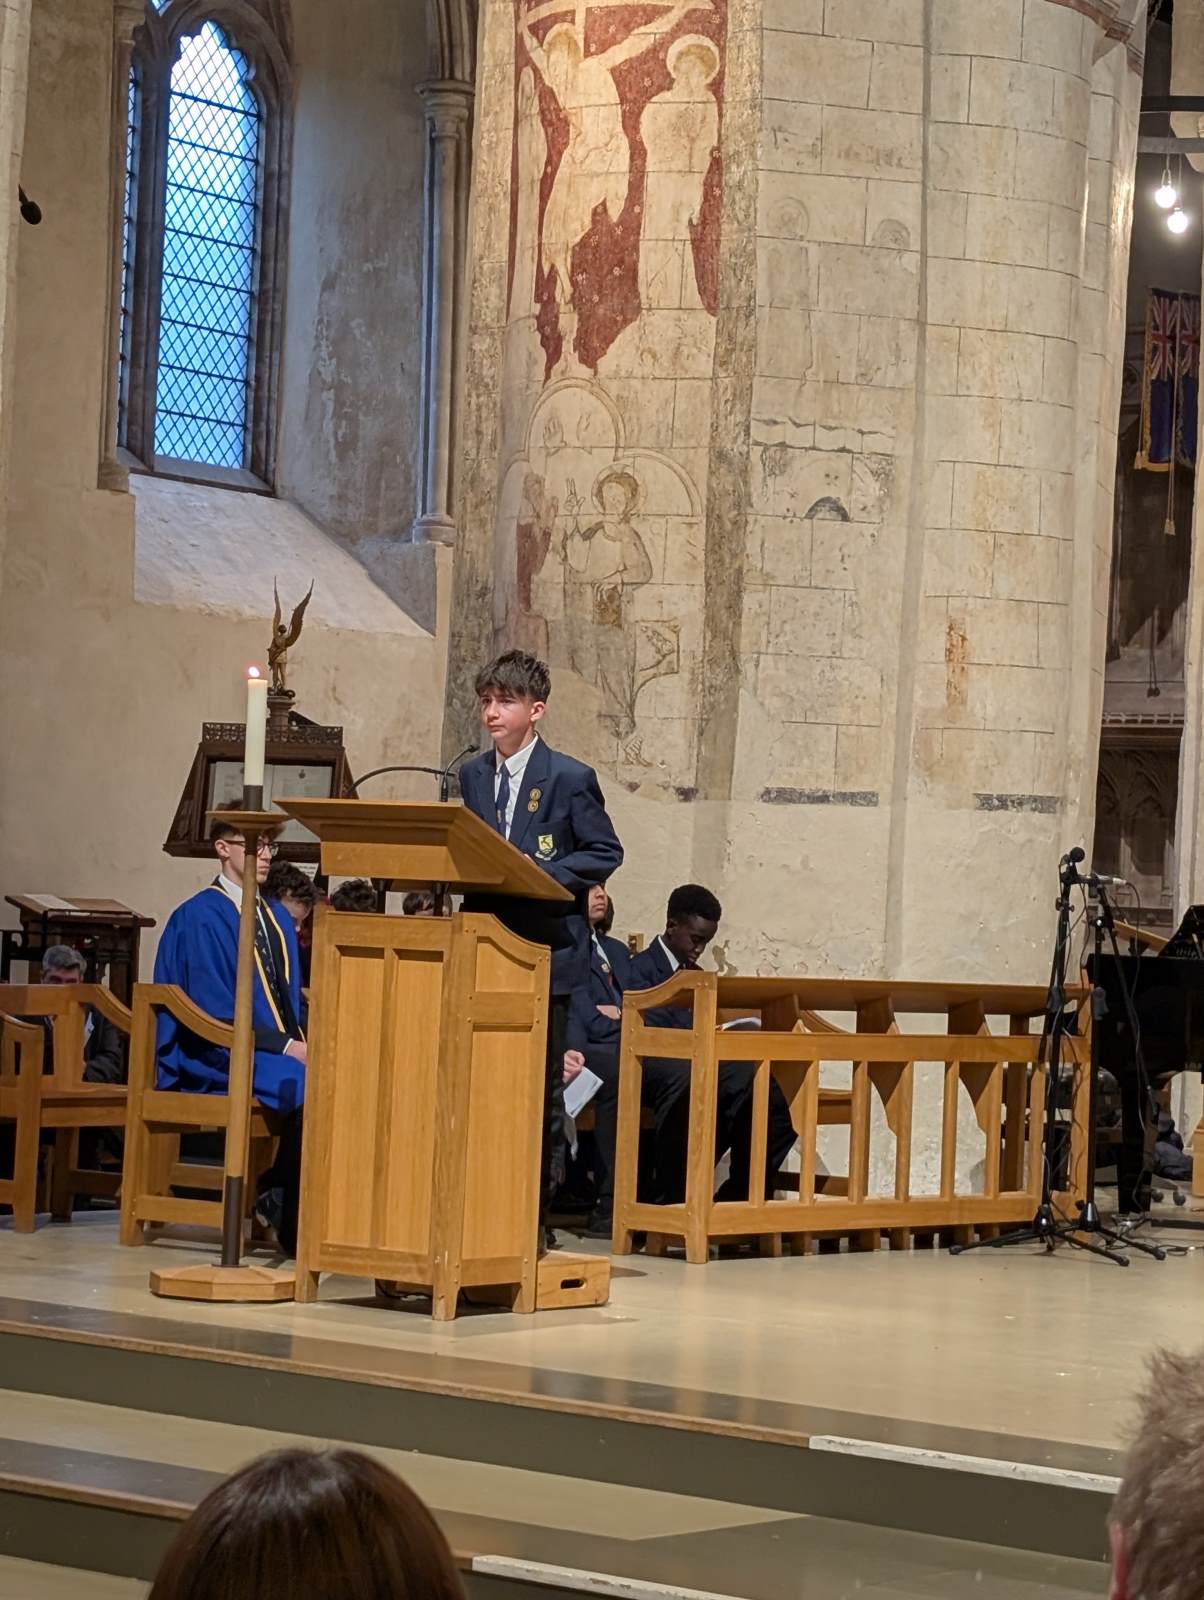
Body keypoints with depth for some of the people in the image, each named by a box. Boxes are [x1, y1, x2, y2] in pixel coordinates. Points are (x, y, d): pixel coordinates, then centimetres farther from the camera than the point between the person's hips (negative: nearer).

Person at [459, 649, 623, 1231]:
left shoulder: (571, 778, -4)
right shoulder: (472, 776, 12)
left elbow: (605, 854, -3)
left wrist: (542, 873, -15)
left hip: (545, 947, -4)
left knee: (542, 1084, 2)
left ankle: (538, 1207, 8)